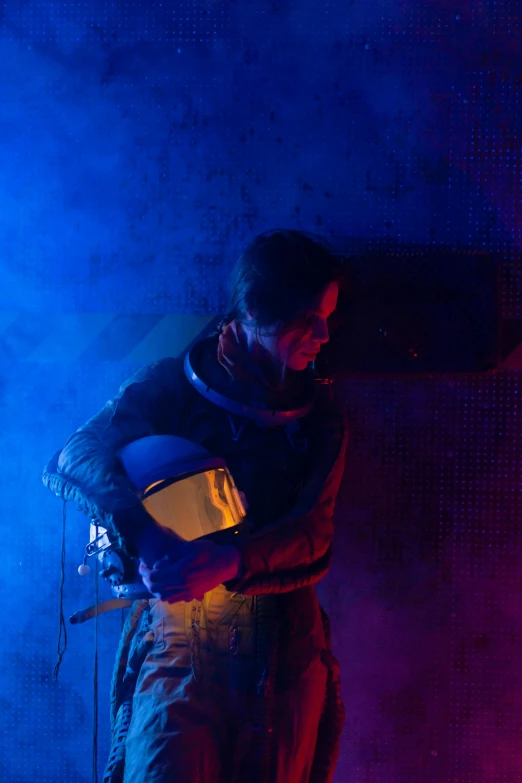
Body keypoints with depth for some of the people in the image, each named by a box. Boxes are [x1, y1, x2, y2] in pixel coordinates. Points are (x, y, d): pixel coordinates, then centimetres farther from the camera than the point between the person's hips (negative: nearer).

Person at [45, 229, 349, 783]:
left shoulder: (320, 415, 7)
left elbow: (313, 534, -3)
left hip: (285, 643, 3)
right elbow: (79, 455, -12)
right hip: (184, 633, -2)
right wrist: (144, 535, -30)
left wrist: (231, 561, -24)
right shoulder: (174, 384, 0)